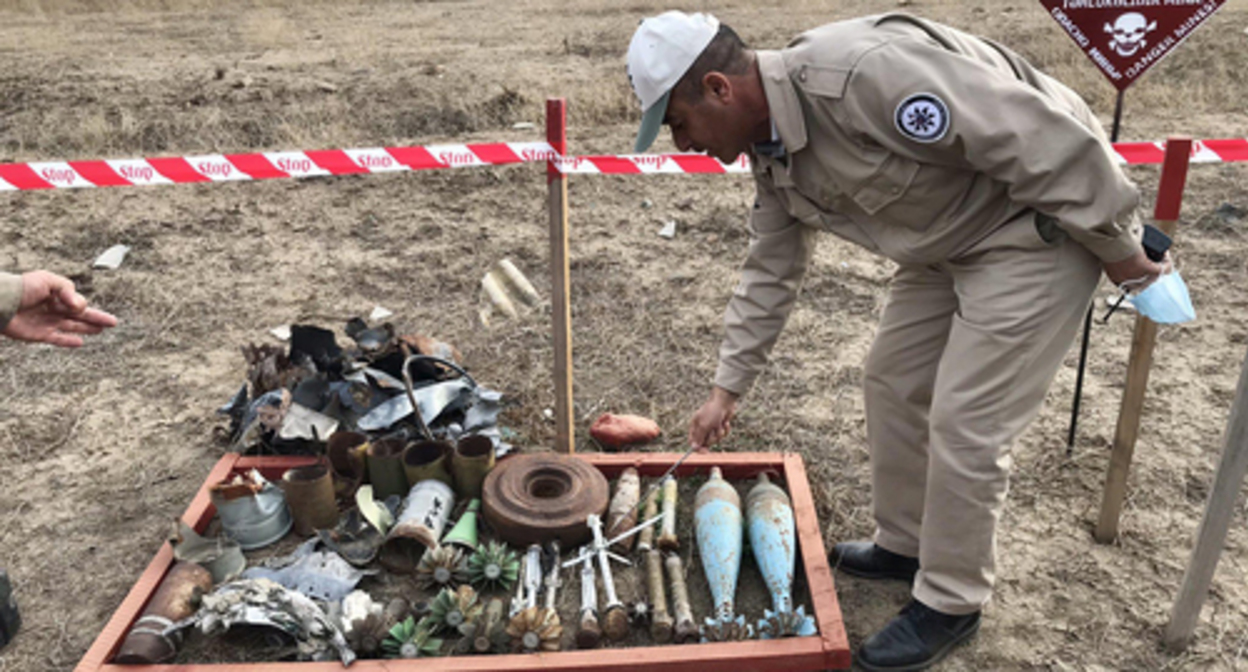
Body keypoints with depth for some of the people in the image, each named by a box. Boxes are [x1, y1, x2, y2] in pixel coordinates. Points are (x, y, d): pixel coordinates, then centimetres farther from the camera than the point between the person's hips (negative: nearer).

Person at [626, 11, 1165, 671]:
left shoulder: (863, 71, -32)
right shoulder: (770, 147, -1)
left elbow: (1045, 138, -29)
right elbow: (770, 270, 10)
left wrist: (1118, 249, -17)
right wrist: (727, 388, 11)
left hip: (1040, 225, -9)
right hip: (951, 240, 9)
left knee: (963, 423, -7)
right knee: (891, 382, 13)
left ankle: (950, 603, 13)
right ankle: (904, 544, 33)